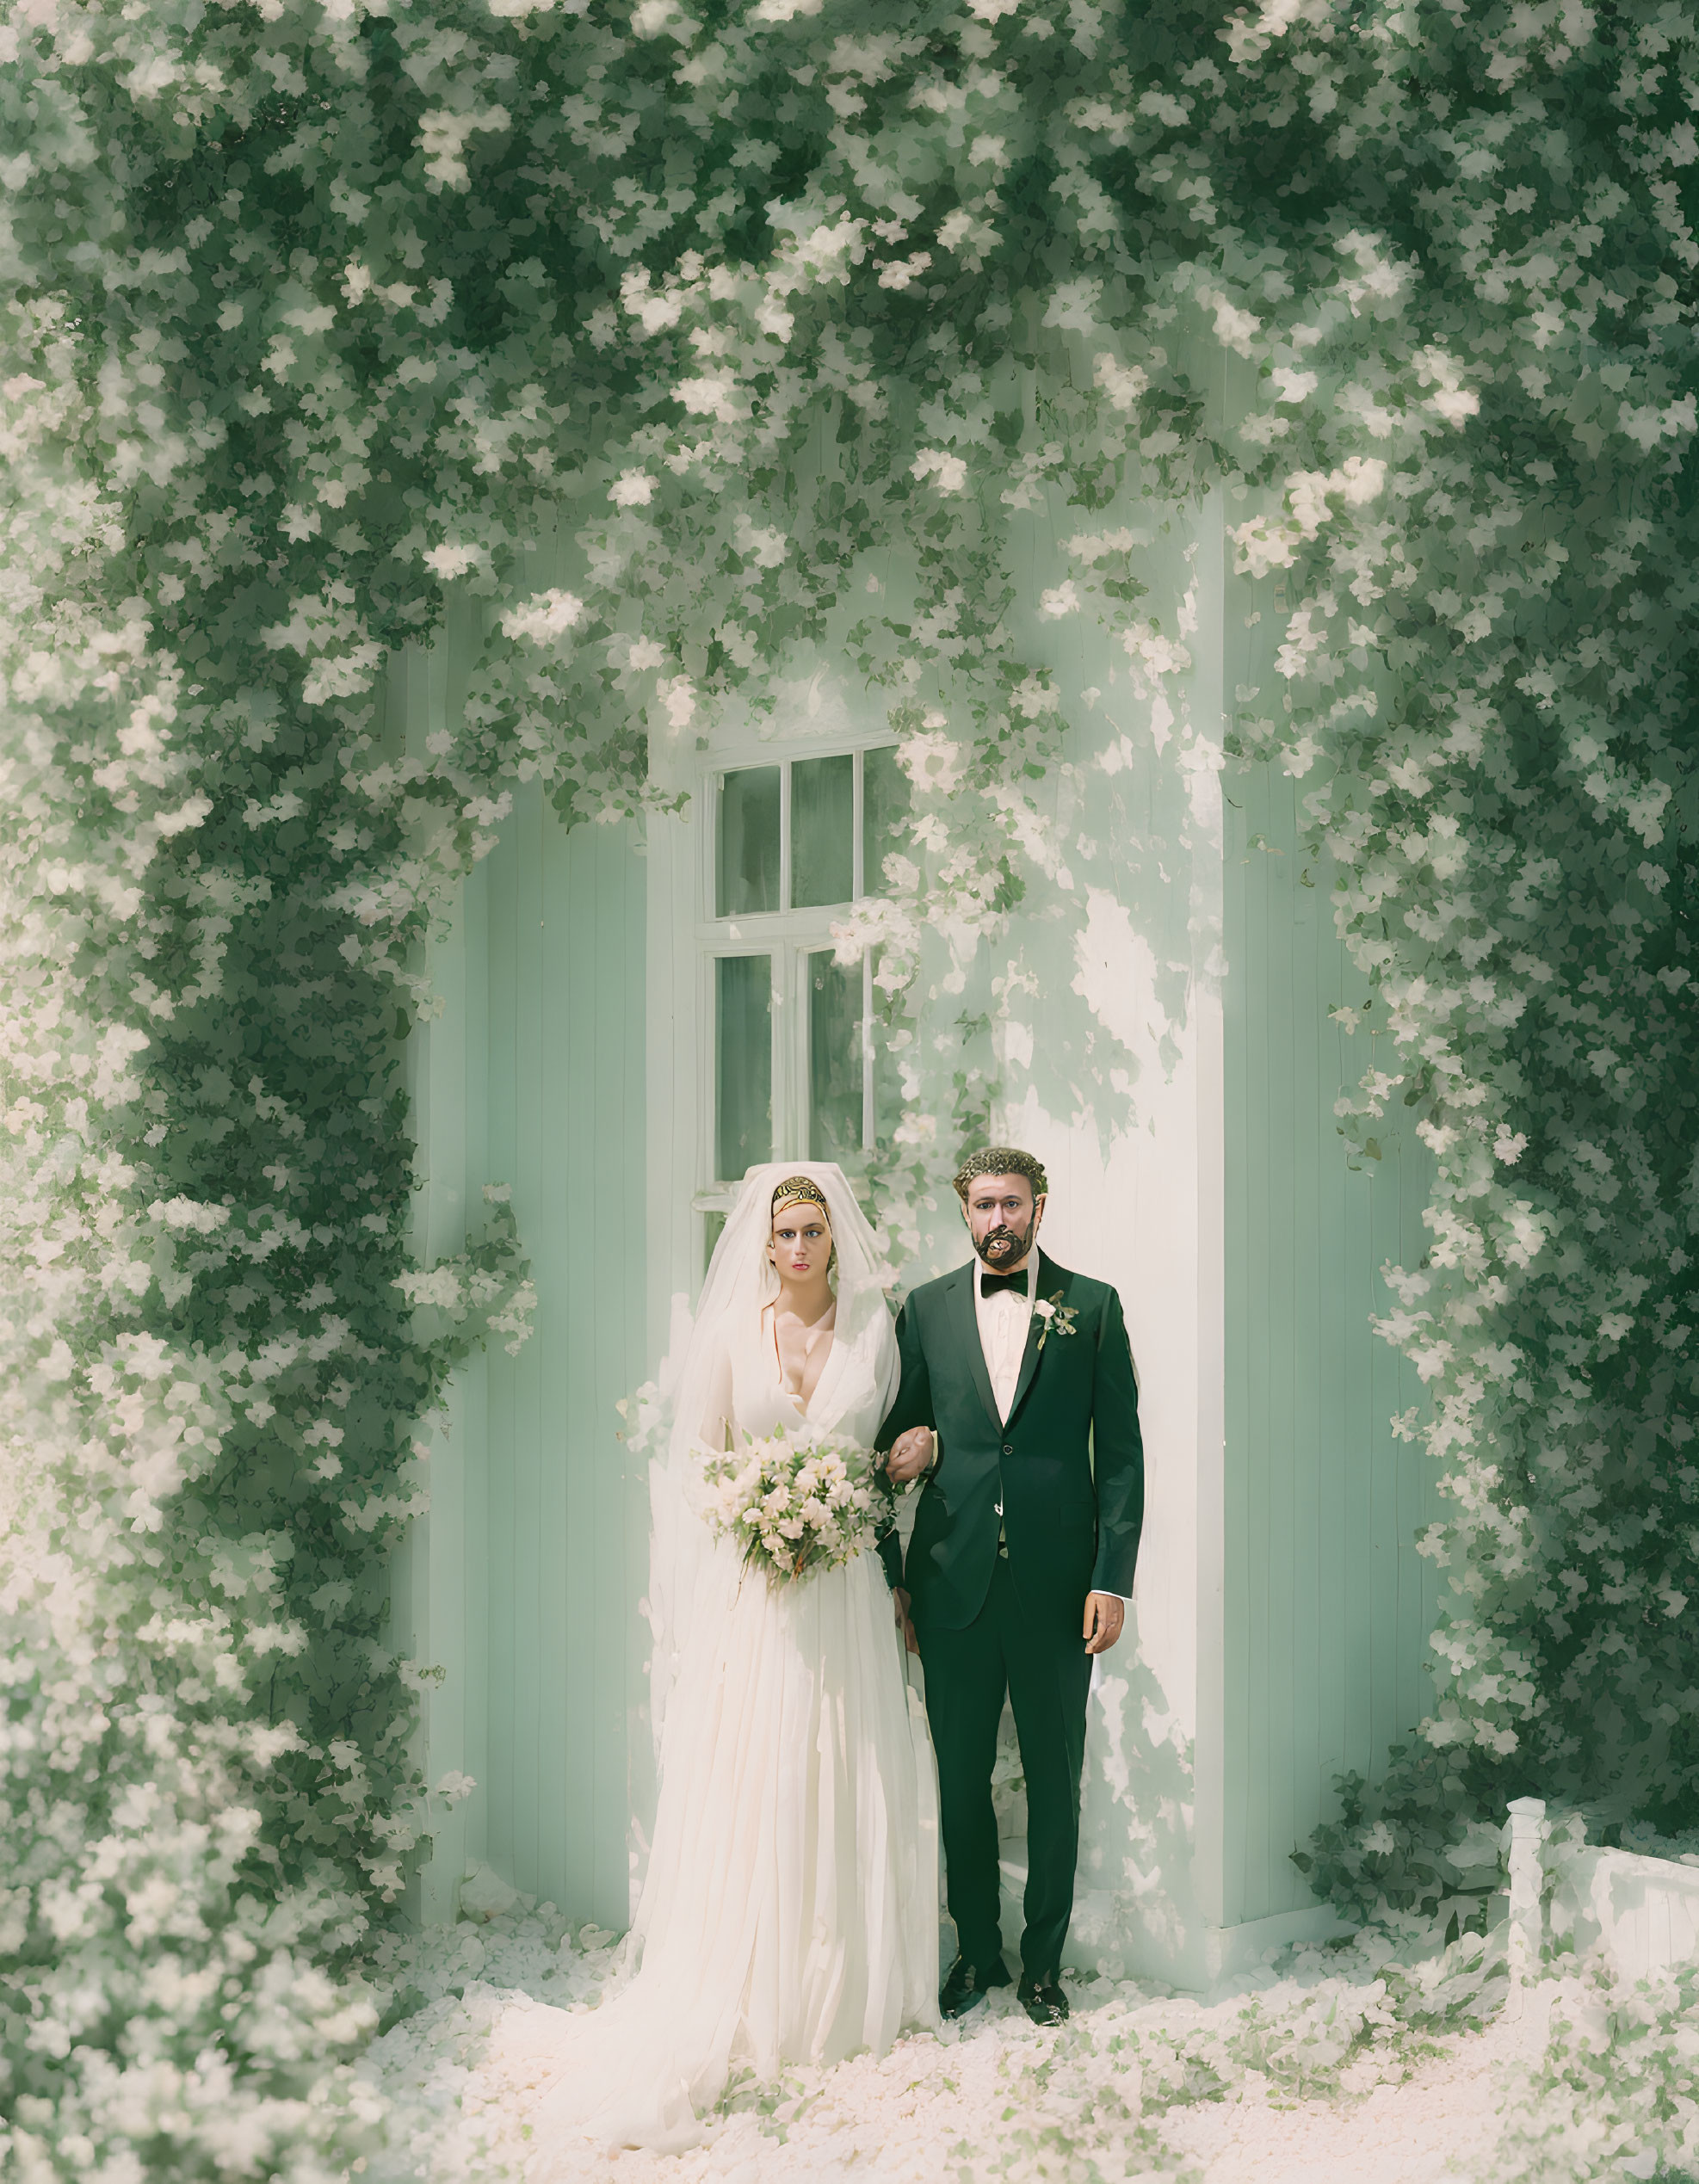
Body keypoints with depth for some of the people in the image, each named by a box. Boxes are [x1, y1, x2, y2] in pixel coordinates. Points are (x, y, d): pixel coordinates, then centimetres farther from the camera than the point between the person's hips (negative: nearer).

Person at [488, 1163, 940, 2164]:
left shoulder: (874, 1329, 6)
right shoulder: (730, 1330, 1)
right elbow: (696, 1460, 3)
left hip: (845, 1585, 2)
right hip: (750, 1586, -2)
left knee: (851, 1788, 6)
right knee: (748, 1790, -3)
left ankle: (847, 1996, 18)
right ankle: (735, 2006, 4)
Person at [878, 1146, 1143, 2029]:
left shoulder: (1092, 1307, 2)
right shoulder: (926, 1308, 7)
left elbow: (1121, 1453, 0)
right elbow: (894, 1440, 9)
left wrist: (1113, 1579, -7)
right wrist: (889, 1572, 4)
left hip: (1056, 1583, -1)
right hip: (953, 1582, 2)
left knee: (1055, 1782, 9)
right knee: (960, 1778, 10)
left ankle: (1044, 1959, 23)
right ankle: (976, 1950, 25)